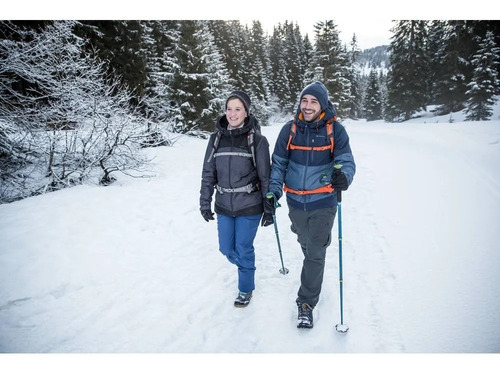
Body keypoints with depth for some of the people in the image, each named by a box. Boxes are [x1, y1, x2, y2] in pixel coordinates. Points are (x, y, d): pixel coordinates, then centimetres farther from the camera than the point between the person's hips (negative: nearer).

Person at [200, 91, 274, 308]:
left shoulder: (257, 139, -8)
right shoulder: (217, 138, 2)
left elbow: (265, 176, -6)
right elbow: (208, 173, 6)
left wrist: (269, 208, -5)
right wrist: (205, 202, 5)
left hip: (249, 206, -4)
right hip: (224, 205, 4)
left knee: (243, 249, 5)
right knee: (227, 248, 13)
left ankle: (245, 289, 30)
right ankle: (245, 266, 47)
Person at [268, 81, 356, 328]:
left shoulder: (335, 130, -9)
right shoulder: (290, 129, -3)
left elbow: (346, 160, -14)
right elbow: (279, 163, 3)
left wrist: (344, 176, -37)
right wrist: (274, 191, -7)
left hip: (323, 202, -3)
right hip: (296, 201, 3)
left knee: (315, 253, 1)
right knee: (306, 243, 23)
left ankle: (307, 301, 16)